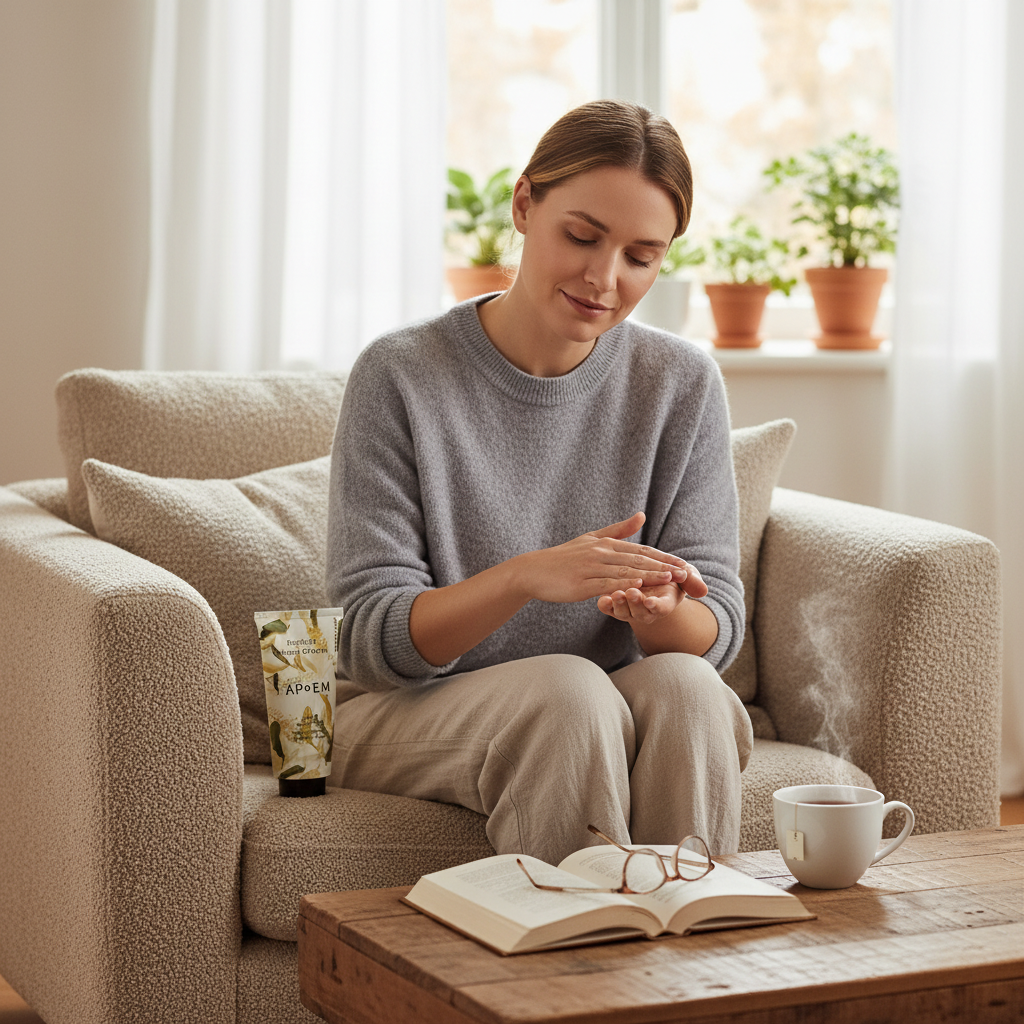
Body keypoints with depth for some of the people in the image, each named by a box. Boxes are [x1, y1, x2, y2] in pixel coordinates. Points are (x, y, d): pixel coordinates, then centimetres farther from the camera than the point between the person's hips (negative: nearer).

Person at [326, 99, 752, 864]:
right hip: (408, 713, -2)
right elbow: (369, 637, -14)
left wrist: (662, 612, -27)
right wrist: (527, 577, -32)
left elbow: (716, 628, -2)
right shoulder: (400, 376, -10)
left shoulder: (682, 385, -1)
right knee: (570, 692, -32)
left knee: (681, 684, -29)